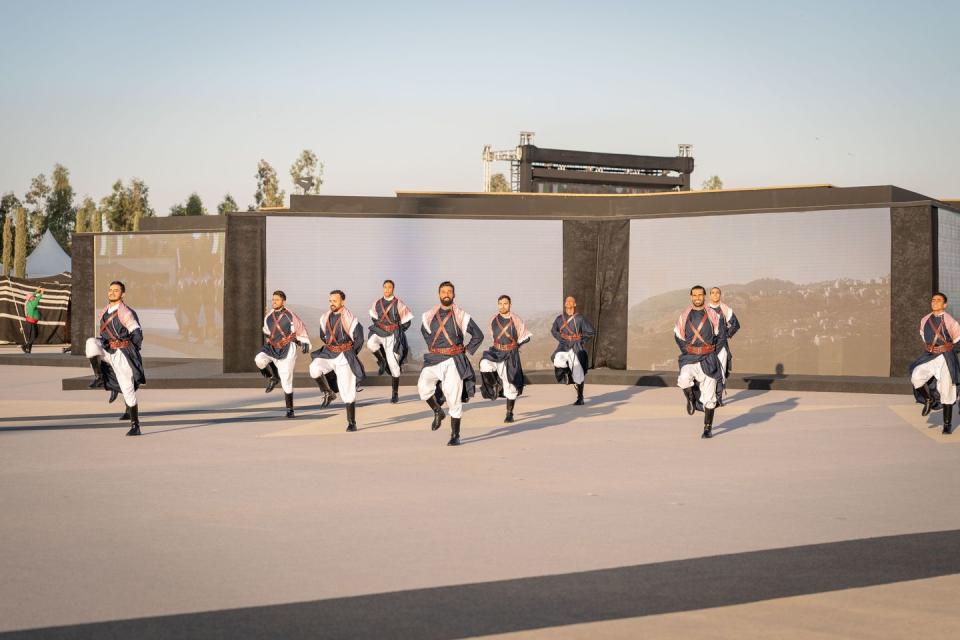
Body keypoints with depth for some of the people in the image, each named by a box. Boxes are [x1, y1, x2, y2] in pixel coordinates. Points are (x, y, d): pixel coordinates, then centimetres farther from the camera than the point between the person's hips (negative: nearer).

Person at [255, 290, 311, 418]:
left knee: (286, 380, -3)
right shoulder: (268, 316, 4)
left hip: (287, 350, -4)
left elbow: (301, 329, 1)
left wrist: (305, 343, -2)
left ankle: (289, 409, 10)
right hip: (272, 348, 4)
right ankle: (273, 378, 1)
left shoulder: (290, 316, -10)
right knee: (259, 360, -27)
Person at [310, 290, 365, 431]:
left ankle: (351, 423, 8)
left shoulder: (350, 319, -10)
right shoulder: (325, 318, 3)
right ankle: (328, 392, -3)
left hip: (344, 357, -4)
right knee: (315, 369, -28)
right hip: (328, 355, 4)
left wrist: (349, 355, 5)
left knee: (348, 391, -3)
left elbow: (359, 340, -2)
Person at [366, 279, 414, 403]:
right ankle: (381, 361, -1)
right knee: (371, 343, -32)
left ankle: (395, 394, 6)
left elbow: (407, 322, -1)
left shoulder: (398, 304, -8)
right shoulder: (377, 304, 5)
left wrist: (397, 332, 0)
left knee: (393, 365, -5)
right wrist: (377, 326, 13)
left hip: (392, 336, -3)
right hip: (379, 332, 3)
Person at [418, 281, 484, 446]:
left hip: (454, 361, -2)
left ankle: (455, 436, 8)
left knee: (454, 399, -2)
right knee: (423, 387, -21)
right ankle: (438, 412, 7)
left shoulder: (461, 316, -2)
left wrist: (467, 351, 2)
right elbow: (424, 330, 28)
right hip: (434, 360, 2)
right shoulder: (429, 316, 6)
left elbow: (478, 335, 4)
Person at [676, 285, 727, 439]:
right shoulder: (684, 316, 3)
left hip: (708, 359, 0)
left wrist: (712, 350, 1)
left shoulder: (713, 315, 0)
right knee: (684, 379, -31)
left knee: (709, 397, 0)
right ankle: (691, 399, 1)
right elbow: (677, 335, 15)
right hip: (689, 358, 0)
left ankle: (708, 428, 13)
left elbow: (721, 335, 8)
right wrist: (686, 349, 4)